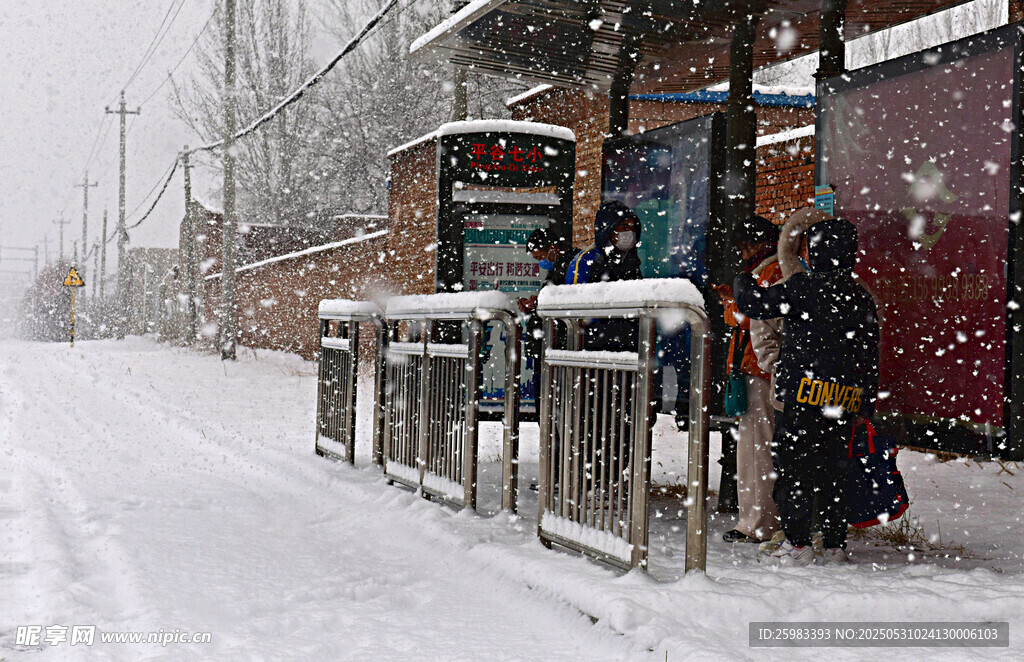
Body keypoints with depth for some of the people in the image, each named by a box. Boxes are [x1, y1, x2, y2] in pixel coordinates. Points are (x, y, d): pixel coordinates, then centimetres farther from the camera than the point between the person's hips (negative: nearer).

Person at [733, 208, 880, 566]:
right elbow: (870, 353, 16)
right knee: (829, 469, 13)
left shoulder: (805, 285, -8)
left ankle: (796, 543, -3)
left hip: (807, 393, -7)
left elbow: (756, 304, -5)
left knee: (792, 467, -1)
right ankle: (835, 545, 15)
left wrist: (742, 282, 17)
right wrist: (867, 405, 21)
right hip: (846, 399, 7)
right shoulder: (862, 297, 12)